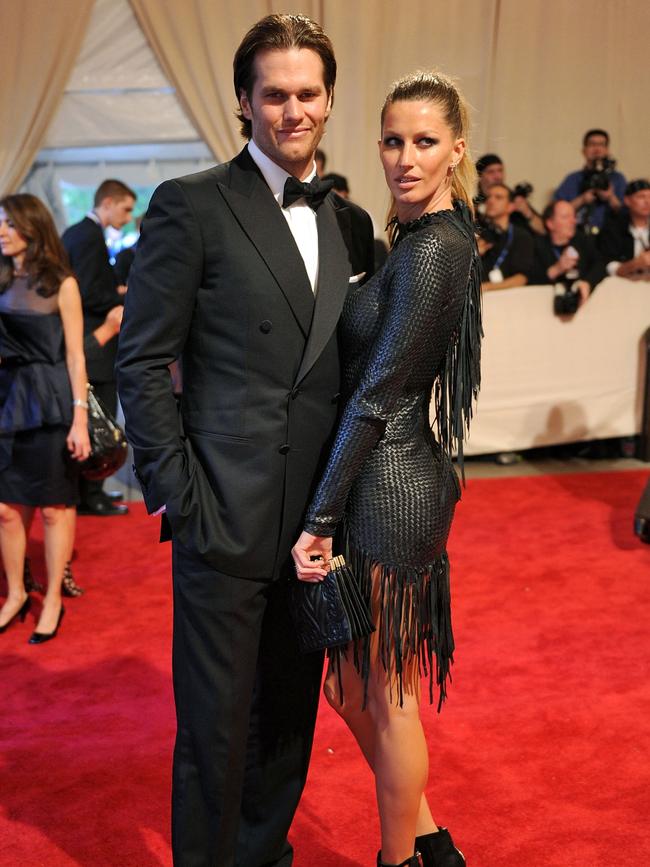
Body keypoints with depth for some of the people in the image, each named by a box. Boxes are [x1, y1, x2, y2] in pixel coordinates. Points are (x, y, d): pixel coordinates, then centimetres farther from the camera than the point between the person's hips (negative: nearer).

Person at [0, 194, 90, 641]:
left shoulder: (61, 284, -5)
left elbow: (75, 355, -7)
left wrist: (80, 418, -12)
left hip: (51, 401, -4)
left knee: (54, 507, 4)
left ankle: (53, 600, 17)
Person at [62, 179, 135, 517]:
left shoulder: (74, 232, 14)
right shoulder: (91, 236, -16)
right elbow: (88, 294, -22)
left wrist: (116, 290, 11)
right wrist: (125, 299, -11)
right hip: (97, 347, -10)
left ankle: (78, 492, 23)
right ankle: (92, 495, 4)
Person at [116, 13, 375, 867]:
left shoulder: (351, 222, 12)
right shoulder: (191, 206, -5)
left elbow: (353, 365, 14)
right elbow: (140, 363, -7)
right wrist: (177, 495, -11)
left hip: (317, 522, 6)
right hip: (227, 517, -5)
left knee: (290, 715, 18)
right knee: (216, 725, 5)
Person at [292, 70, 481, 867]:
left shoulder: (431, 249, -17)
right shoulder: (440, 239, 12)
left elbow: (376, 395, -19)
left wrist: (321, 519, -16)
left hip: (388, 487, -10)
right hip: (406, 477, 10)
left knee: (385, 694, 8)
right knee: (352, 682, 21)